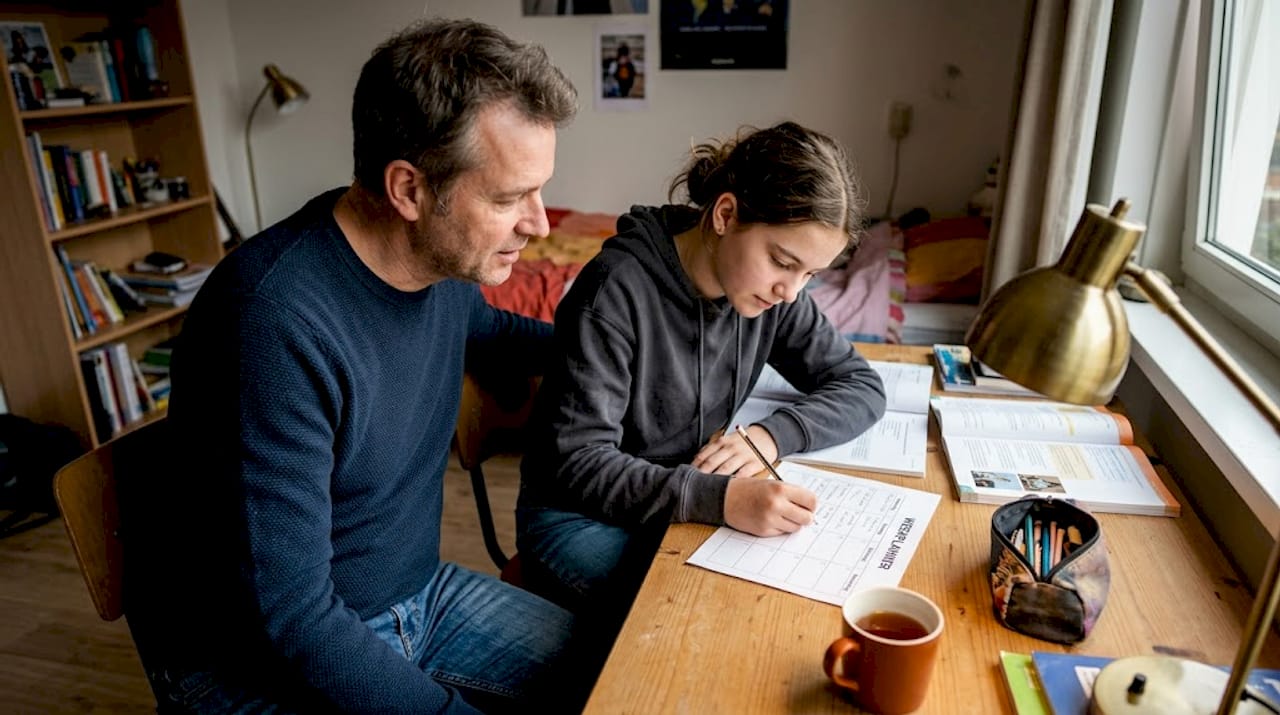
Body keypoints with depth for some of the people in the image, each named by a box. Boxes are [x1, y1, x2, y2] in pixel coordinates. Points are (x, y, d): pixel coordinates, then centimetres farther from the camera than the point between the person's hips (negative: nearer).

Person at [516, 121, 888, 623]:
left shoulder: (774, 292, -5)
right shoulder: (618, 289, -24)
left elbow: (861, 386, 1)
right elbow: (579, 464, -25)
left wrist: (773, 435, -18)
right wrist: (720, 499, -37)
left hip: (694, 503, 6)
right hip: (582, 517, -5)